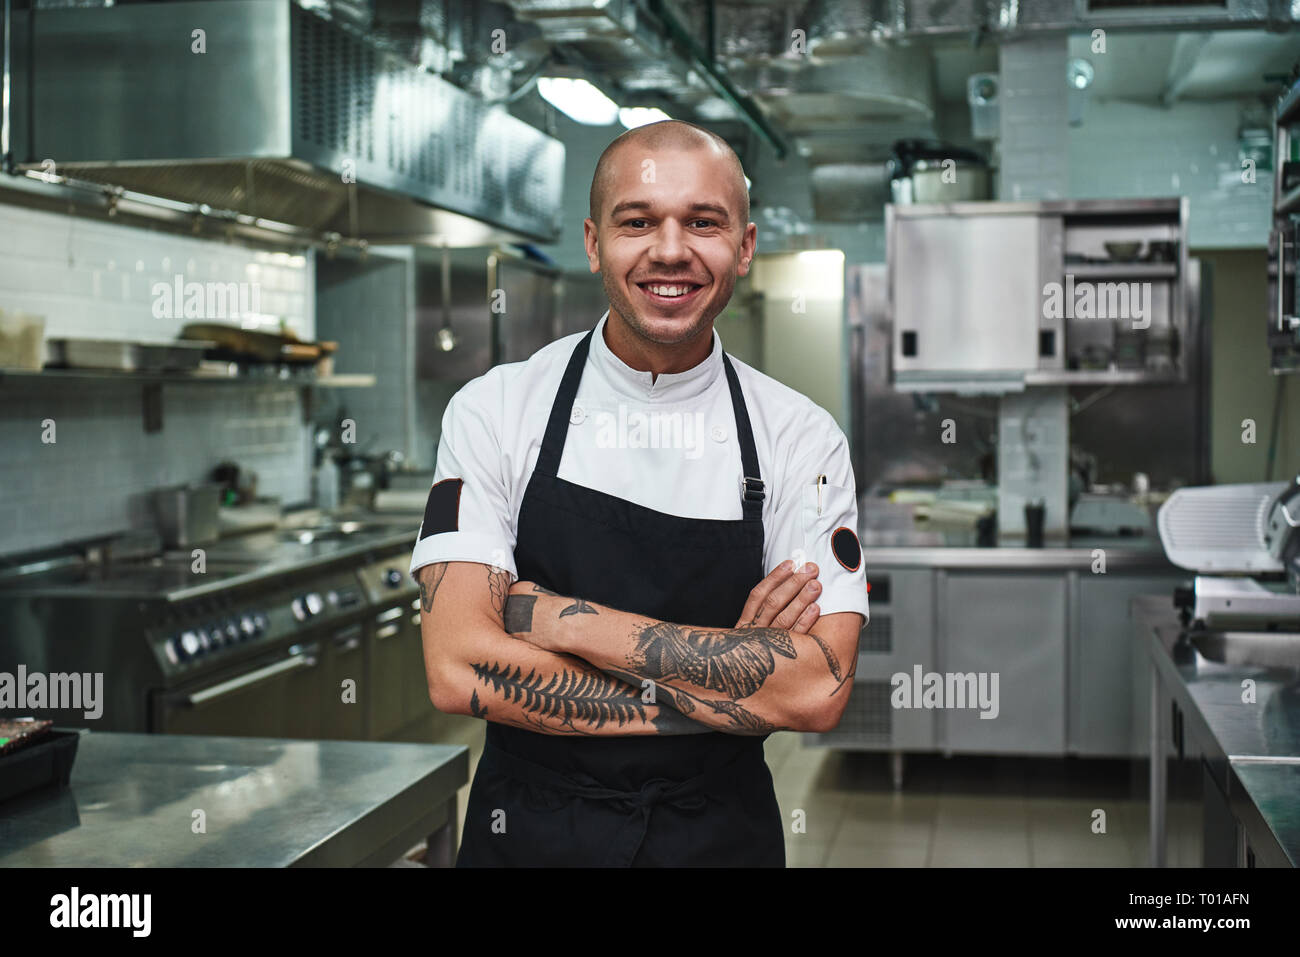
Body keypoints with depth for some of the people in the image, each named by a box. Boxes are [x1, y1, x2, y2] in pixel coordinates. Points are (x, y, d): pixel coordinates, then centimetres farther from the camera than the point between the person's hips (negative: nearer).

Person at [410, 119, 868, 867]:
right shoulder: (495, 411, -9)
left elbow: (818, 692, -19)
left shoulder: (801, 436, -8)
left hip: (725, 835, 1)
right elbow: (461, 671, -18)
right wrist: (732, 677, -20)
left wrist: (557, 617, -22)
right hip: (527, 834, 0)